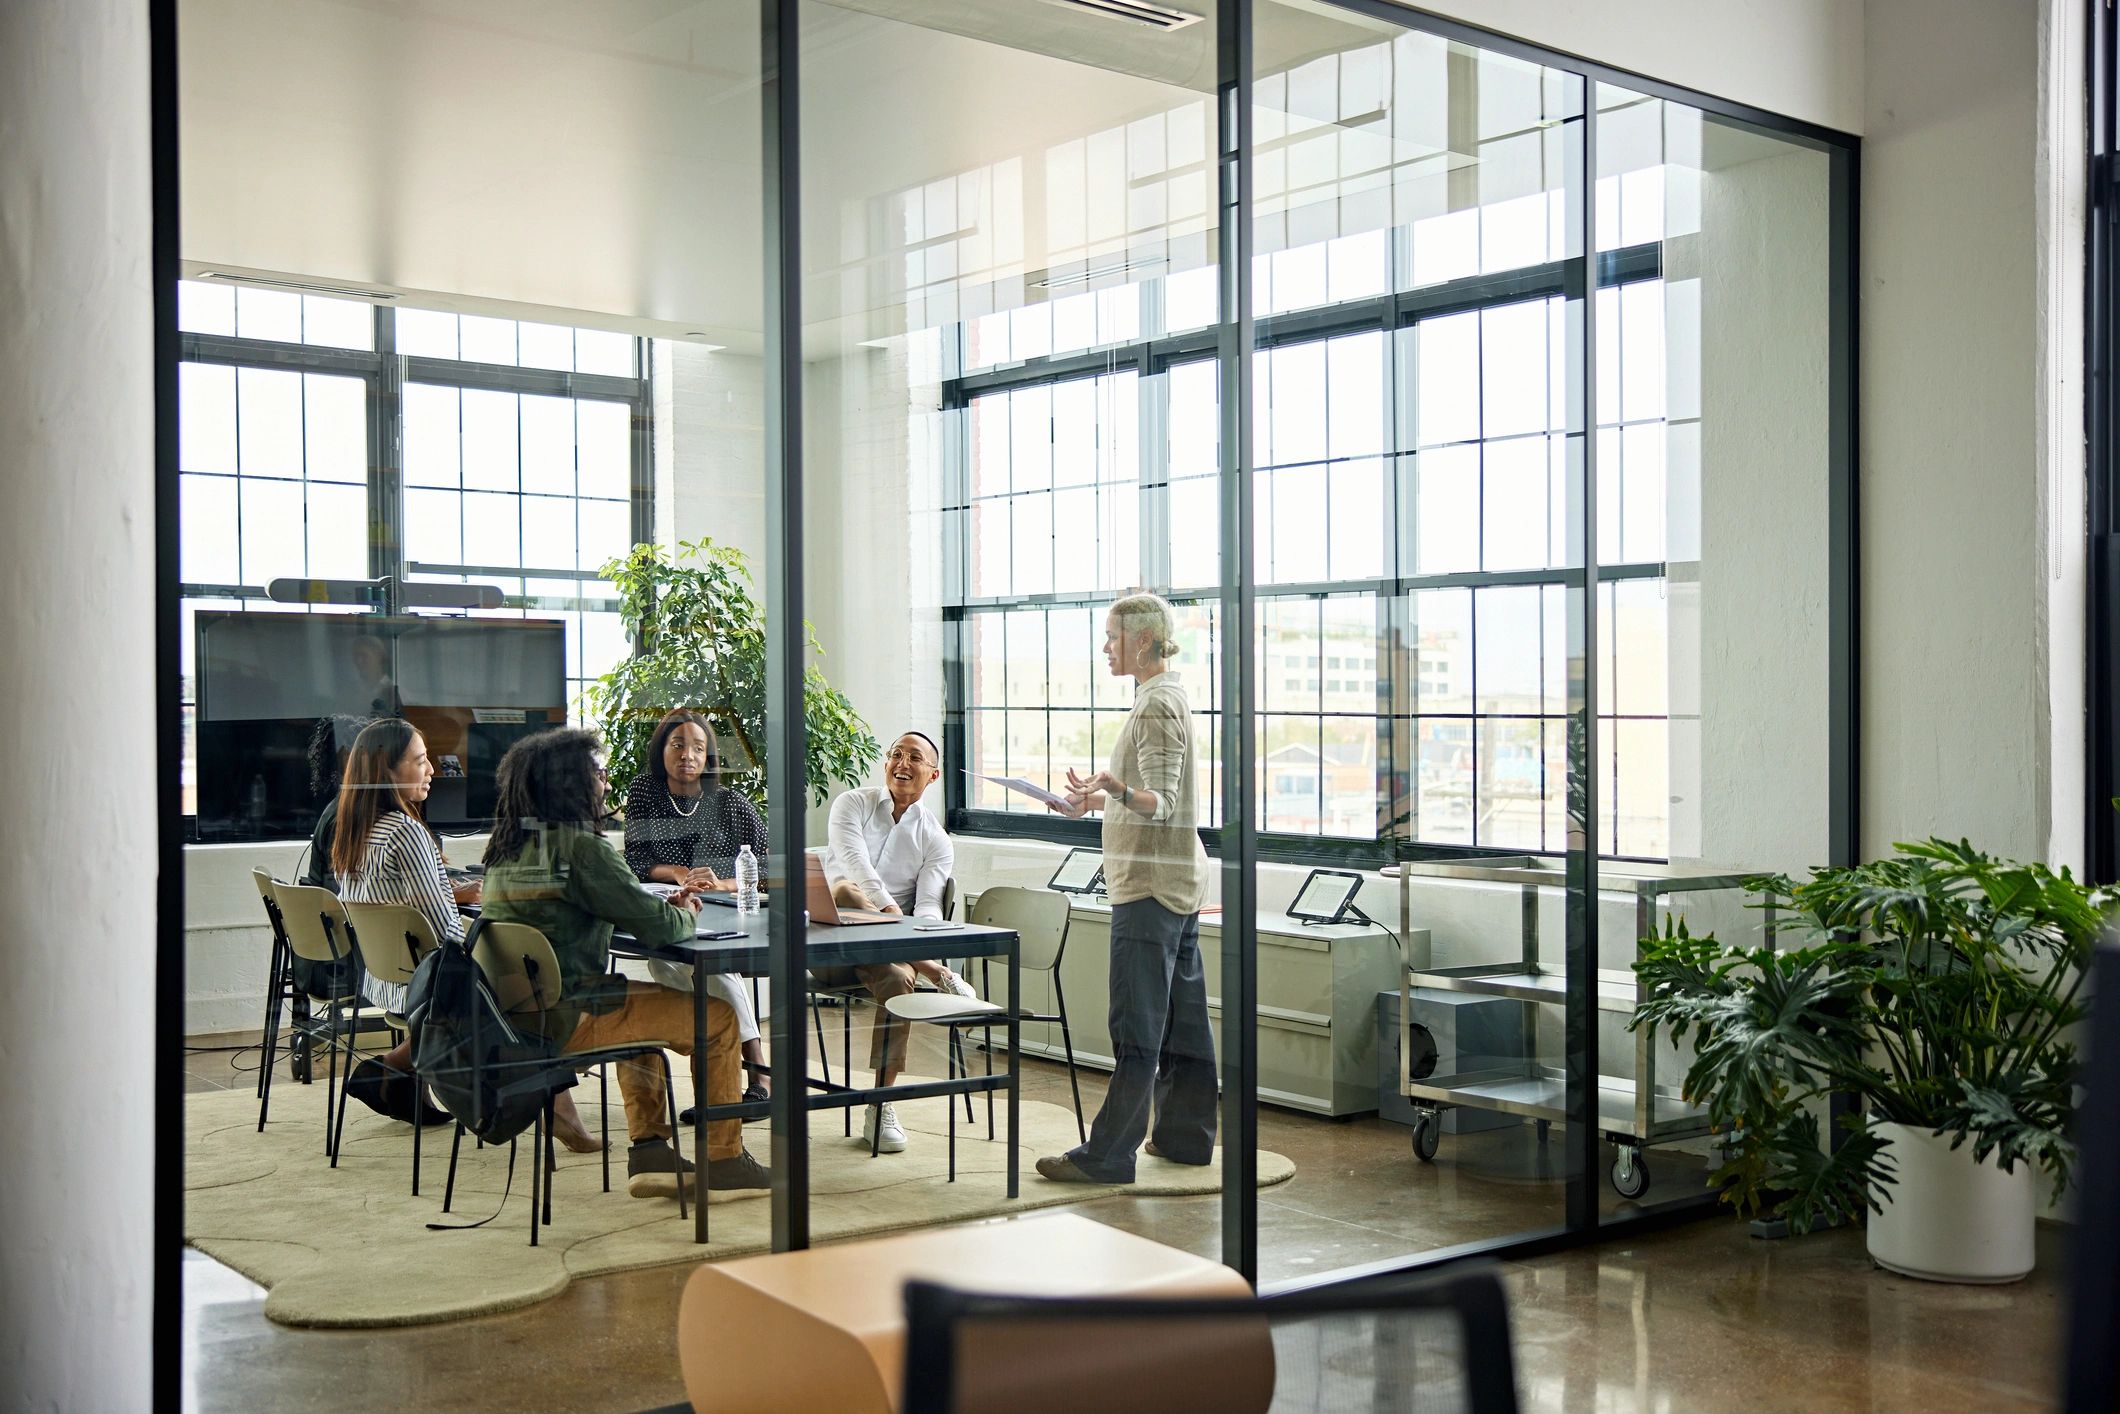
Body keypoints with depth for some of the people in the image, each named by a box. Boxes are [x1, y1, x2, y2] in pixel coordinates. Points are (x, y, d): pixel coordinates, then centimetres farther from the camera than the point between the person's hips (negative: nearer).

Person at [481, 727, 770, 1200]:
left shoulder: (505, 847, 10)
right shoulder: (580, 848, -18)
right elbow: (658, 926, -17)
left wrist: (663, 907, 10)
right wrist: (685, 914, 6)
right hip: (563, 1021, -9)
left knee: (642, 1002, 33)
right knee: (718, 1018, 3)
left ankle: (649, 1152, 27)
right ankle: (724, 1159, 15)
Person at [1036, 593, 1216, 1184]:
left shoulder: (1155, 706, -15)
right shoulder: (1172, 698, 16)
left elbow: (1162, 803, -21)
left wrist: (1119, 790, -39)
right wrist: (1099, 800, 27)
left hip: (1150, 883, -11)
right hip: (1178, 879, 11)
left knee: (1136, 1024, -8)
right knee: (1182, 1015, 12)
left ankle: (1107, 1154, -6)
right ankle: (1186, 1135, 19)